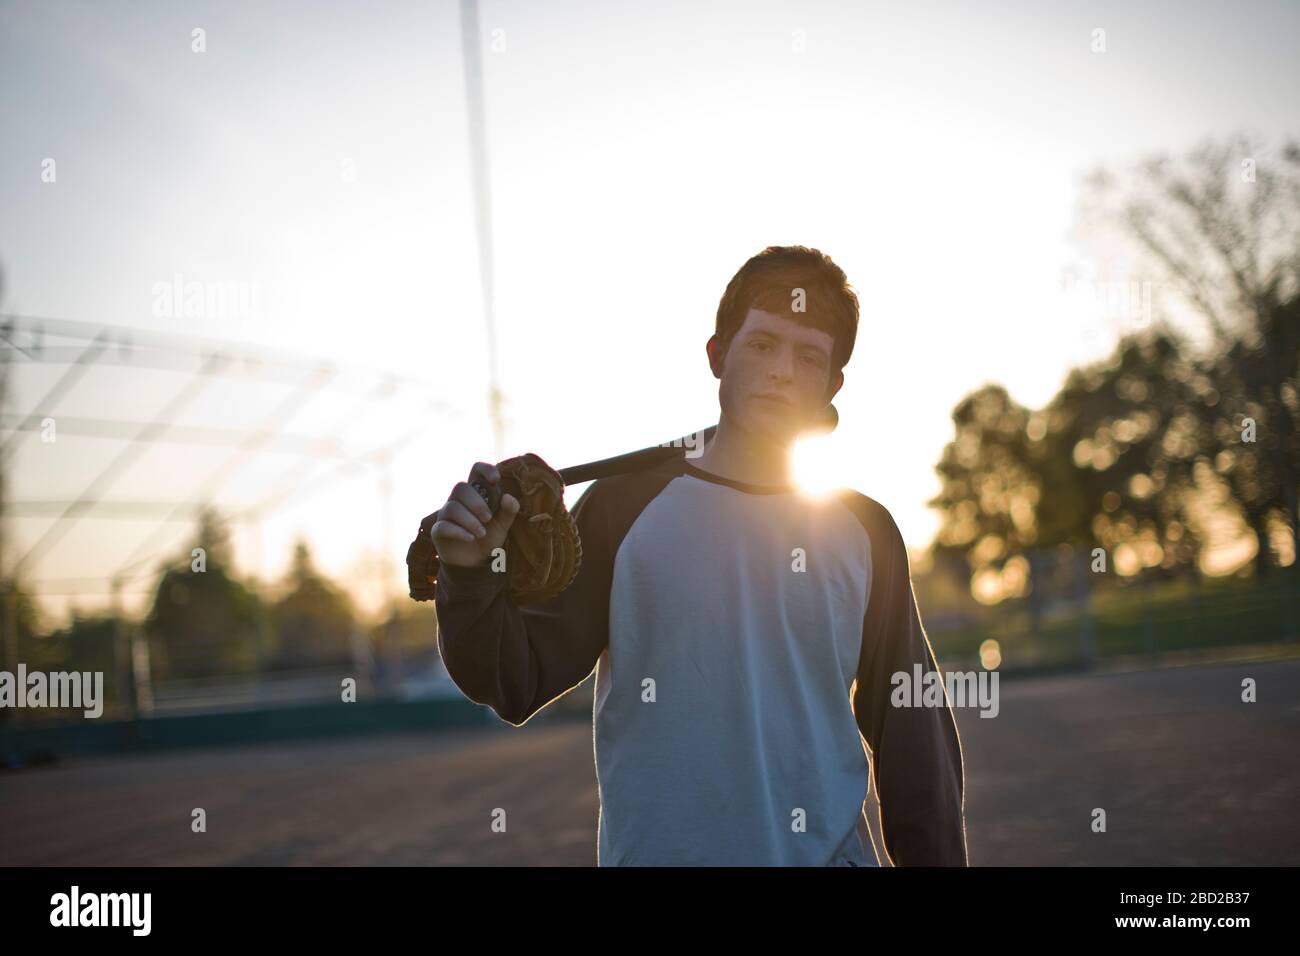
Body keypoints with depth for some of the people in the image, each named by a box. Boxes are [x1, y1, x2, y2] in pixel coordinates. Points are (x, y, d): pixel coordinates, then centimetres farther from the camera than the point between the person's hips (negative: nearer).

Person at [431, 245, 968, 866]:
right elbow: (516, 686, -5)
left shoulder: (864, 531, 4)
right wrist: (470, 576, -21)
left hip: (829, 850, 2)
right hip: (652, 850, -1)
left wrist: (937, 859, 5)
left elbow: (912, 734, 7)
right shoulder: (624, 506, -2)